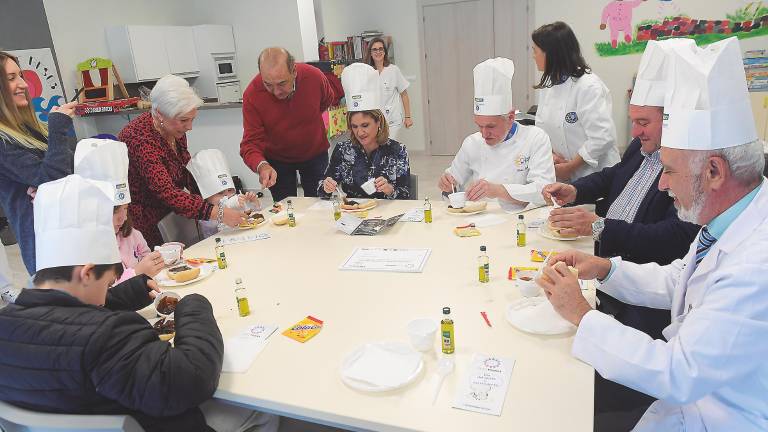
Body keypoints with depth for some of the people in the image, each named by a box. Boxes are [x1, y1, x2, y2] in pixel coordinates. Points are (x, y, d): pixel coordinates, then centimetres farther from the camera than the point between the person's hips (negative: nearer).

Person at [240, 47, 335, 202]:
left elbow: (327, 101, 2)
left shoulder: (314, 76, -23)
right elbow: (250, 143, -28)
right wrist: (262, 166, -47)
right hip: (277, 159, -1)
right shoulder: (252, 95, -28)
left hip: (315, 153, 1)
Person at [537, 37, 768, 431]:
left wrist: (582, 315, -21)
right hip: (691, 384, 7)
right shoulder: (735, 218, -2)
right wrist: (605, 268, -3)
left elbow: (679, 375, -29)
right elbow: (676, 280, 12)